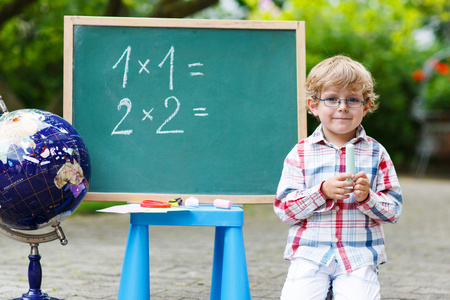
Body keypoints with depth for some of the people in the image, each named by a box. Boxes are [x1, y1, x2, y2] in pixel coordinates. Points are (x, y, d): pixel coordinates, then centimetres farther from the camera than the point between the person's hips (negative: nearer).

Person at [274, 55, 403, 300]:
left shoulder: (375, 153, 7)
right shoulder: (301, 153, 4)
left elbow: (394, 210, 5)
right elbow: (283, 208, -3)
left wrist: (367, 197, -15)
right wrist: (322, 191, -17)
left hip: (359, 255, 0)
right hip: (310, 253, 0)